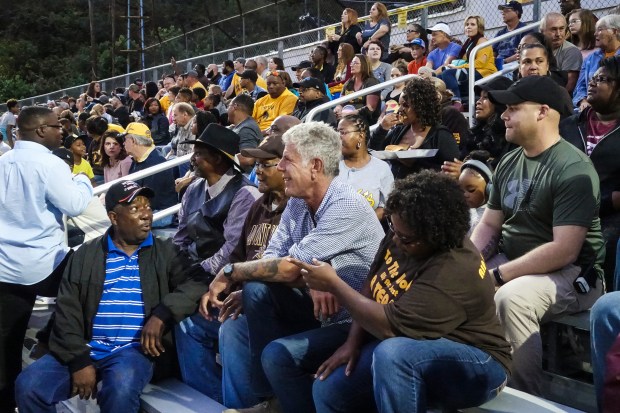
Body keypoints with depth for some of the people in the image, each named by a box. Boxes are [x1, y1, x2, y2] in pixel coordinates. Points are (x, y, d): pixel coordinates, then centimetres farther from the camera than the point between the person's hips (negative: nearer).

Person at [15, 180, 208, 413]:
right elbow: (67, 310, 4)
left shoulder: (166, 253, 7)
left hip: (134, 349, -2)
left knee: (120, 391, -34)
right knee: (28, 386, -18)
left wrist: (161, 314, -20)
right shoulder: (86, 254, 10)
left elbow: (195, 283, -7)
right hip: (86, 348, 3)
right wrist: (79, 360, -7)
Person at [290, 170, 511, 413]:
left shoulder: (453, 272, -32)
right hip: (405, 346, 8)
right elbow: (370, 291, 4)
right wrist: (352, 342, -9)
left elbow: (390, 326, -30)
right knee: (327, 389, -4)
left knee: (392, 353, -37)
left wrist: (333, 284, -22)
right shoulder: (401, 236, -6)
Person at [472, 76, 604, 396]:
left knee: (511, 297, -35)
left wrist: (497, 275, -23)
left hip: (571, 274, -8)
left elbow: (564, 251, -25)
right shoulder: (508, 163, 6)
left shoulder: (573, 170, -19)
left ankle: (521, 397, -15)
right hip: (512, 261, 8)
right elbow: (489, 225, 12)